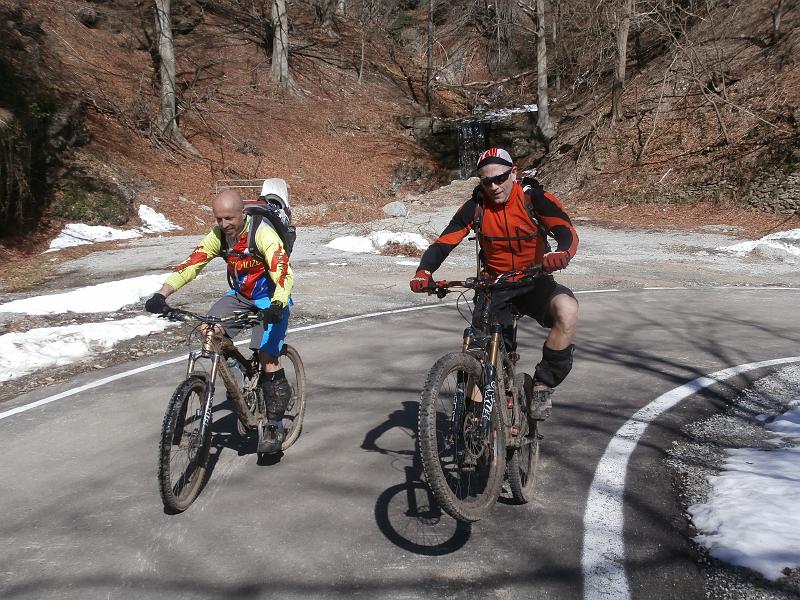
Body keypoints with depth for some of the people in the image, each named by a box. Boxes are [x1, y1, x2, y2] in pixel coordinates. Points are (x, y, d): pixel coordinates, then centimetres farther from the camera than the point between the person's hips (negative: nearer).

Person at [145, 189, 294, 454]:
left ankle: (275, 426, 0)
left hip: (270, 300, -6)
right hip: (240, 295, 6)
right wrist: (161, 294, -25)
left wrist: (277, 305, -52)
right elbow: (190, 264, -13)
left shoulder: (262, 233, -26)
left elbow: (284, 272, -36)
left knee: (267, 358, -14)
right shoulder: (218, 235, -9)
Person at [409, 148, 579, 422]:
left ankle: (542, 386, -17)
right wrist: (424, 272, -34)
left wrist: (561, 253, -49)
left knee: (567, 309, -33)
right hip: (494, 286, 2)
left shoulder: (534, 198, -12)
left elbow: (567, 232, -24)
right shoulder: (476, 206, -8)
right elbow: (443, 243, -13)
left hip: (534, 283, -1)